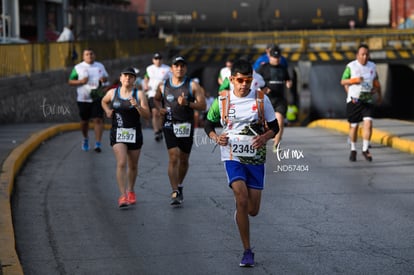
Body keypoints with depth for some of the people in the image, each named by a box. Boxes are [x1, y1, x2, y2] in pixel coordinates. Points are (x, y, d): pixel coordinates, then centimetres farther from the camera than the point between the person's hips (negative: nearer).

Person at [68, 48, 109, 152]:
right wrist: (81, 81, -15)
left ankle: (98, 144, -14)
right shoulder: (78, 68, 2)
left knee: (98, 120, -12)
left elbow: (106, 78, 22)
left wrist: (105, 80, -2)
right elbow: (70, 81, 3)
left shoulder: (100, 66, 10)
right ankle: (85, 139, 37)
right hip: (83, 99, 0)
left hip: (97, 98, 0)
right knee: (84, 121, 10)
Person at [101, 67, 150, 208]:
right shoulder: (112, 93, 2)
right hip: (117, 133, -1)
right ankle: (123, 196, -18)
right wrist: (107, 111, 6)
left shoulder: (139, 94, -3)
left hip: (134, 133, 1)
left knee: (133, 165, 14)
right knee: (121, 163, -16)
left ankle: (130, 191, 37)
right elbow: (104, 102, 25)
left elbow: (147, 115, -8)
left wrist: (137, 106, -24)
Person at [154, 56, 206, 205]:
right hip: (169, 125, -1)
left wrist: (187, 103, -19)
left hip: (186, 126, 1)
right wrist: (160, 108, 3)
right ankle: (175, 193, -18)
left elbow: (202, 105, -4)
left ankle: (179, 186, 35)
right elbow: (156, 98, 24)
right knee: (173, 158, -14)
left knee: (183, 160, 11)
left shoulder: (193, 85, -1)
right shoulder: (163, 85, 5)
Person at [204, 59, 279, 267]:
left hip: (256, 159, 2)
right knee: (242, 199, -21)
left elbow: (274, 127, 6)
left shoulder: (261, 99, -1)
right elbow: (208, 124, 12)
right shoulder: (222, 101, -2)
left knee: (252, 210, 4)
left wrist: (265, 137, -16)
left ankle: (239, 212, 44)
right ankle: (247, 251, -12)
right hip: (233, 158, -2)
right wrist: (216, 137, -9)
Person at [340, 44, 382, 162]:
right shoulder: (351, 66, -4)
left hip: (368, 100, 2)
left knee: (368, 123, -14)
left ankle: (365, 149, -6)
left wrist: (379, 94, 20)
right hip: (354, 101, -2)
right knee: (353, 126, 5)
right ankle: (353, 150, 22)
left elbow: (376, 81, 22)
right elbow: (343, 81, -1)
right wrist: (354, 80, -17)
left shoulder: (372, 66, 7)